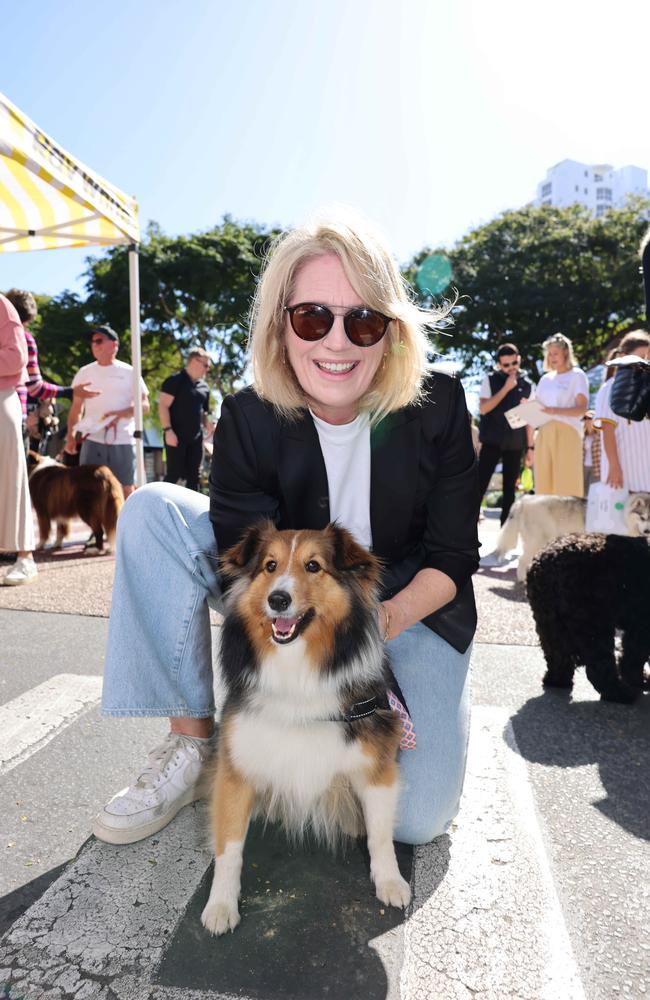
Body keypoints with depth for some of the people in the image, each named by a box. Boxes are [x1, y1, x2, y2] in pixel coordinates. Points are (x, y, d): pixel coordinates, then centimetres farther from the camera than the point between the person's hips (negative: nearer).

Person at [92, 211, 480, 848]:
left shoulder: (436, 406, -16)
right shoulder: (247, 420, -16)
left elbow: (453, 557, -10)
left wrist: (384, 619, -28)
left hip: (413, 607, 0)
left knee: (415, 819, -19)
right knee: (152, 512, -20)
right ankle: (190, 743, -10)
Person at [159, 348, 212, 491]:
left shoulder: (204, 387, 14)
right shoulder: (175, 380, -5)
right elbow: (163, 406, -11)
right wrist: (168, 430, -18)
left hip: (196, 438, 6)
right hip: (177, 437, -6)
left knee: (193, 476, 8)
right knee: (174, 474, -6)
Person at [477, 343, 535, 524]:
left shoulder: (527, 386, 8)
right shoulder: (490, 379, 1)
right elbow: (483, 409, -11)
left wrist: (530, 447, 7)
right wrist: (506, 388, -14)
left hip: (515, 445, 3)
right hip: (492, 441, -2)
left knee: (510, 489, 7)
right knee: (480, 486, -6)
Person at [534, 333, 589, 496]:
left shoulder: (577, 375, 4)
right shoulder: (545, 379, 20)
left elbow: (582, 409, -6)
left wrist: (556, 411, -22)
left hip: (567, 433, -5)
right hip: (544, 433, 5)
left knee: (567, 483, -9)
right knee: (544, 482, 0)